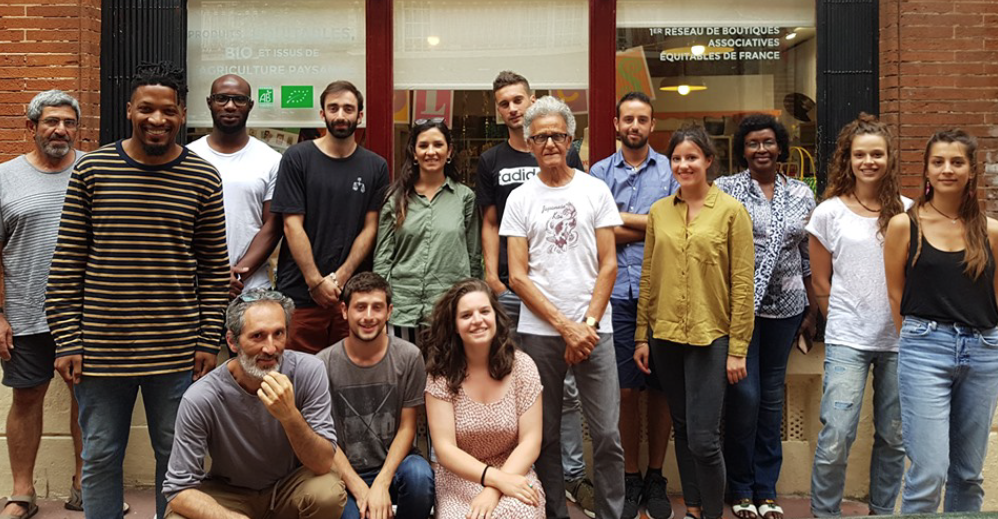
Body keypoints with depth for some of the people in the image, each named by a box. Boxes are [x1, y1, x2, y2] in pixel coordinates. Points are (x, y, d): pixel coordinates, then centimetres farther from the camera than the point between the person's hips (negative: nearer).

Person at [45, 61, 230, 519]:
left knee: (176, 455, 13)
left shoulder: (203, 178, -1)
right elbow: (66, 264, 1)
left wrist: (208, 342, 0)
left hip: (177, 352, 0)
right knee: (100, 456, 12)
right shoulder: (91, 170, -1)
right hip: (100, 348, 0)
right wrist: (67, 342, -3)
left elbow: (214, 269, 3)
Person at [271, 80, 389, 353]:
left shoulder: (376, 167, 9)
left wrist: (341, 277, -8)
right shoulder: (297, 158, 1)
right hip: (300, 293, -2)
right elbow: (292, 225, -4)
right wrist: (317, 282, -10)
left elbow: (370, 228, 4)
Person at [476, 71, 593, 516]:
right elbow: (491, 224, 13)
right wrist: (491, 274, 1)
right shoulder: (491, 161, 11)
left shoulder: (565, 156, 6)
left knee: (565, 386, 1)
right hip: (509, 288, 2)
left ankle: (573, 475, 11)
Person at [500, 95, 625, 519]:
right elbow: (517, 277, 0)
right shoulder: (520, 199, 5)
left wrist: (588, 324, -8)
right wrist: (565, 326, -8)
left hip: (593, 330, 0)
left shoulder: (596, 191, 6)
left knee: (607, 435, -1)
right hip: (538, 331, 0)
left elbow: (608, 265, 3)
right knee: (545, 434, 8)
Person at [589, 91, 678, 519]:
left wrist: (622, 219, -6)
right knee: (625, 389, 2)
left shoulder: (670, 170, 9)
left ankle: (655, 479, 18)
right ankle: (630, 479, 16)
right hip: (617, 293, 0)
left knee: (660, 387, 5)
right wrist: (651, 225, -5)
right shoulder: (600, 172, 9)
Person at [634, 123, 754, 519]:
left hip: (710, 336, -4)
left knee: (703, 438, -8)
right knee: (682, 429, 14)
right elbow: (648, 277, 11)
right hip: (666, 337, 4)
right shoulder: (659, 211, 8)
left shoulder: (731, 210, -4)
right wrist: (642, 336, 8)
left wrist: (737, 348, -8)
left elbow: (742, 283, -6)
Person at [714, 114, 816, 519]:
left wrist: (812, 311, 13)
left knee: (772, 395, 9)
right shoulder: (725, 189, -1)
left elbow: (809, 257, 13)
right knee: (744, 393, -5)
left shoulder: (801, 194, 10)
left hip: (785, 306, 4)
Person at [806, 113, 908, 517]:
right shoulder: (829, 212, 0)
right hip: (847, 342, -2)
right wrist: (844, 322, 6)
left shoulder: (907, 211, 5)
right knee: (835, 439, -8)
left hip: (898, 340, 3)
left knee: (894, 438, 11)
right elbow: (820, 282, 6)